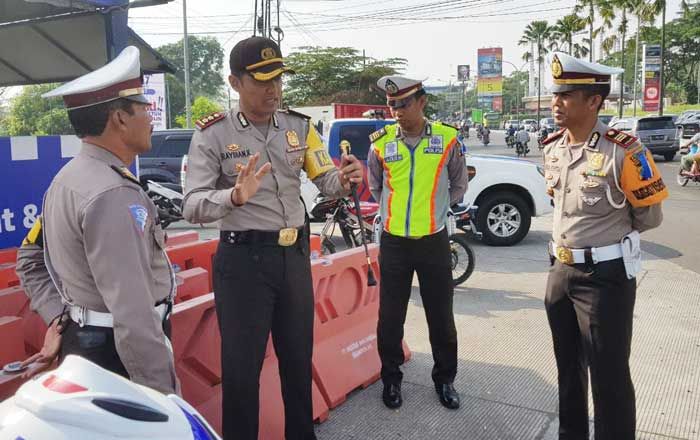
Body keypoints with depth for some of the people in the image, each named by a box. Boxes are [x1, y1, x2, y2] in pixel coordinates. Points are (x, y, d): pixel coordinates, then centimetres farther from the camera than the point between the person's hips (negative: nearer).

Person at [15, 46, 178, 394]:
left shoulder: (67, 178, 8)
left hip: (79, 340, 10)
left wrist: (58, 318, 11)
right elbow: (133, 313, -29)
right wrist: (165, 395, -26)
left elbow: (30, 259, 17)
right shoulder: (113, 194, -24)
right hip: (119, 355, -10)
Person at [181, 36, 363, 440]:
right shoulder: (213, 134, -10)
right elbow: (192, 207, -17)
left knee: (299, 357, 20)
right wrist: (234, 197, -38)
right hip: (242, 258, -5)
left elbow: (326, 182, 4)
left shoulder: (299, 126, 4)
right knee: (241, 365, 5)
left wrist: (344, 181, -20)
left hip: (295, 254, 5)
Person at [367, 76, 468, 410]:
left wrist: (433, 209, 9)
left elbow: (458, 186, 9)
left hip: (433, 241, 0)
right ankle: (391, 378, 26)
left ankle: (444, 378, 27)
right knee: (390, 317, 8)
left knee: (441, 316, 9)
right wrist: (395, 211, 9)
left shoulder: (446, 139, -5)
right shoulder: (381, 143, -3)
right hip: (393, 242, 1)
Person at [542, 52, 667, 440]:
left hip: (606, 276, -7)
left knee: (609, 374, 2)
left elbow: (649, 216, -7)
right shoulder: (552, 148, 3)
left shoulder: (623, 152, -19)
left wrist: (609, 234, 5)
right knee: (568, 364, 20)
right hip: (560, 270, 7)